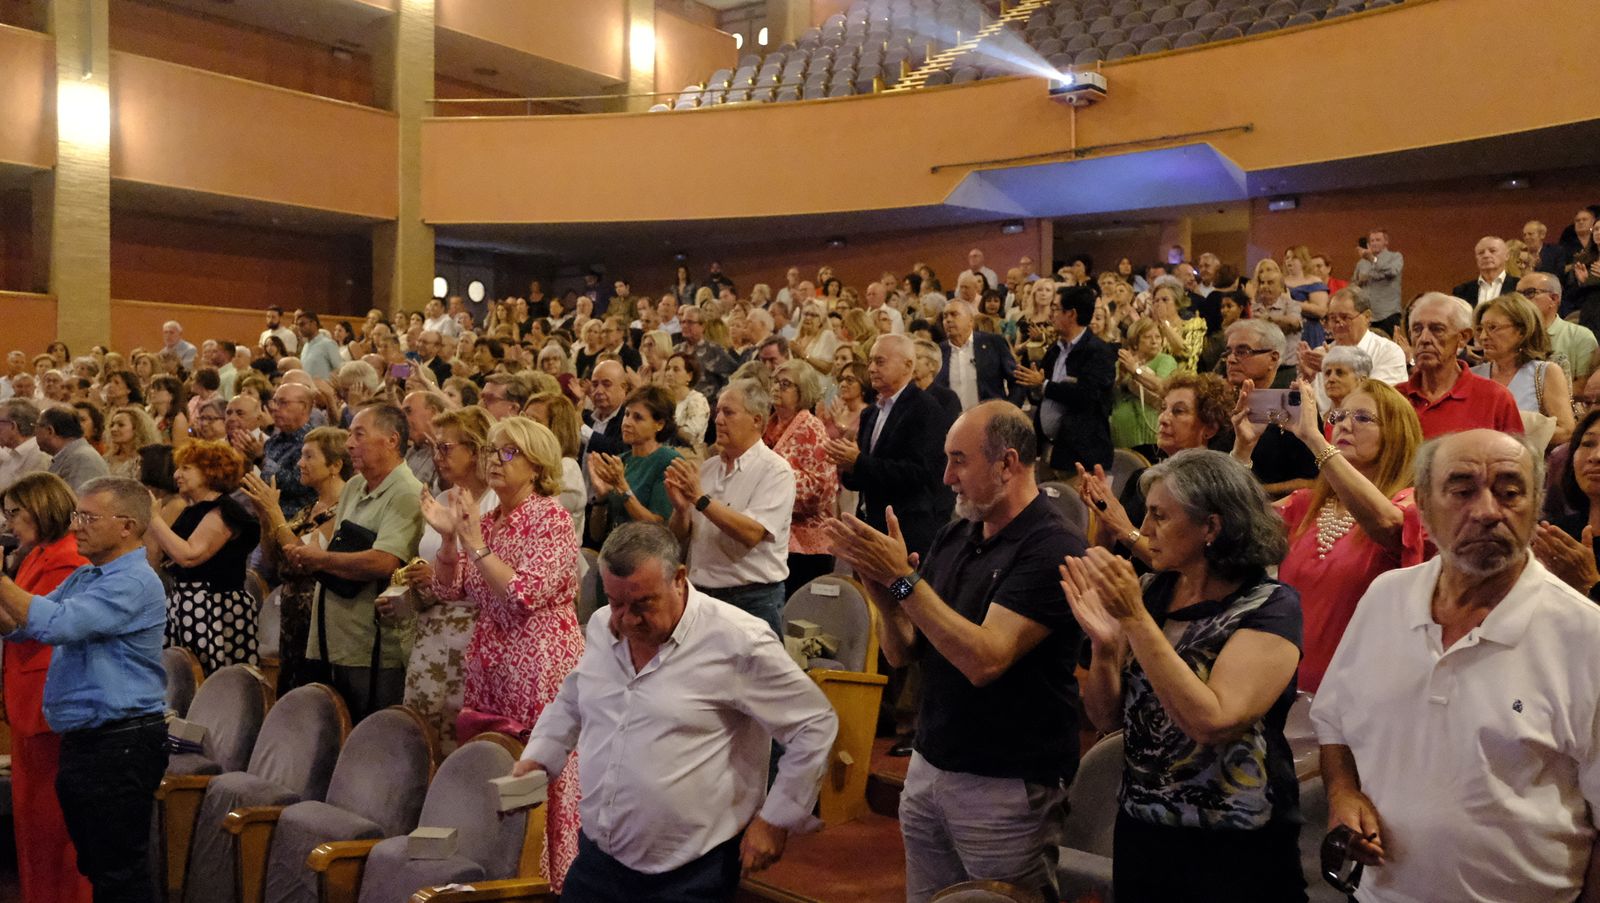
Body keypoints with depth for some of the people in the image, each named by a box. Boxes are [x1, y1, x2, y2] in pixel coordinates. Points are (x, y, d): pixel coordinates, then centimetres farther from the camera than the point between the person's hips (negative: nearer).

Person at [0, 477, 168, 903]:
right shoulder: (84, 577, 14)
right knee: (94, 866, 18)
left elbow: (57, 624, -28)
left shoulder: (134, 582, -17)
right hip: (82, 739, 10)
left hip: (120, 744, -10)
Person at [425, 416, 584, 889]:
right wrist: (448, 536, -5)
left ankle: (551, 878, 13)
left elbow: (526, 593, -20)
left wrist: (475, 544, -17)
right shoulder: (484, 519, 11)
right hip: (490, 667, 7)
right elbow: (449, 588, 9)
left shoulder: (552, 517, -10)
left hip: (541, 667, -7)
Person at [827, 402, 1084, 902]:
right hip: (929, 766, 7)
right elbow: (903, 652, 7)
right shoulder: (954, 535, 6)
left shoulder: (1053, 550, -17)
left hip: (1006, 786, -7)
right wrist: (882, 590, -12)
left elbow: (984, 659, -26)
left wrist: (903, 579, -24)